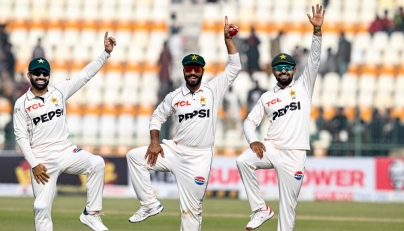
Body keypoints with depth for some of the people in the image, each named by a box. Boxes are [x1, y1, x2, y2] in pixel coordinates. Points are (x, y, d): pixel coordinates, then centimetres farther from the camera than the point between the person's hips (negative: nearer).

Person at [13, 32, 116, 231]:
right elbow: (21, 137, -3)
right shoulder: (22, 104, 0)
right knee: (42, 206, -5)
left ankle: (91, 214, -15)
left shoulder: (59, 91, 6)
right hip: (42, 160, -2)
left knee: (96, 163, -24)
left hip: (66, 152, 2)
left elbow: (86, 74, 1)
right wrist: (34, 165, -12)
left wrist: (106, 52, -8)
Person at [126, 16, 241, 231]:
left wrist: (227, 38, -11)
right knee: (135, 156, -16)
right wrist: (154, 142, -2)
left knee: (191, 209, 1)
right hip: (174, 151, 2)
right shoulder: (174, 96, 5)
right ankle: (150, 204, -10)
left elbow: (235, 67, -3)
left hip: (199, 157, -2)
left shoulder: (213, 89, 0)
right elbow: (157, 117, 15)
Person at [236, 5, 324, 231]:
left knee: (288, 204, -1)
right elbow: (250, 121, 15)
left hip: (294, 155, -2)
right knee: (243, 161, -25)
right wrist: (253, 141, -7)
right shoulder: (267, 97, 12)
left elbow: (315, 59, -4)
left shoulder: (303, 86, 6)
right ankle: (261, 209, -14)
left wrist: (317, 30, -18)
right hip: (271, 149, 2)